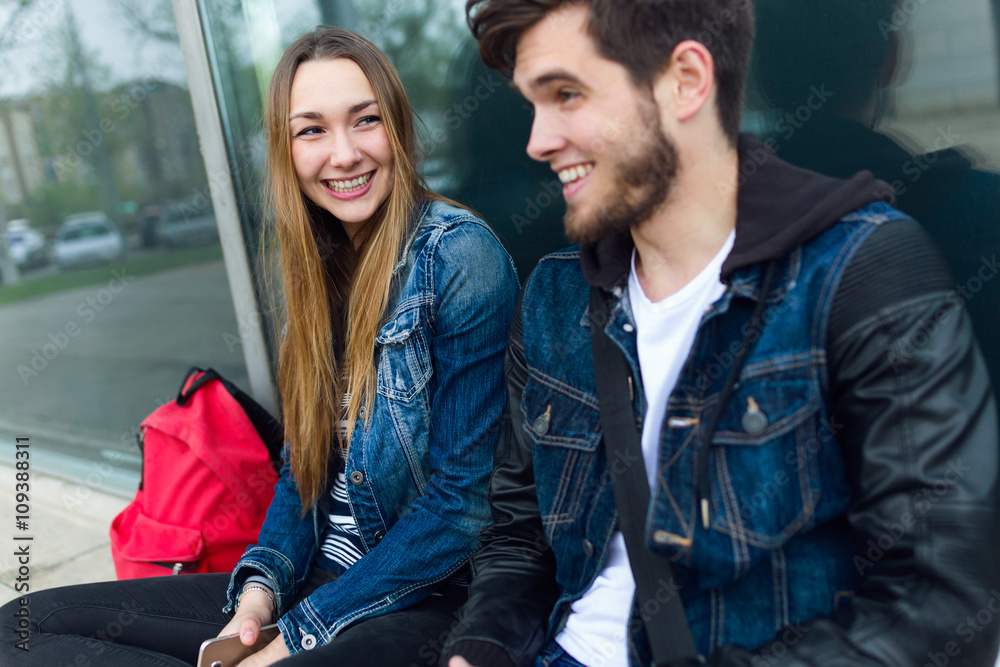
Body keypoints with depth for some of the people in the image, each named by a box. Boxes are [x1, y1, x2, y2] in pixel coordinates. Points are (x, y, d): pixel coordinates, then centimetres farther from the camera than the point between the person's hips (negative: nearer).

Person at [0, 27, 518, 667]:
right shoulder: (323, 266, 8)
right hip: (316, 579, 8)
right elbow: (306, 462, 12)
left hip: (430, 597, -7)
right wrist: (261, 587, -6)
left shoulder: (460, 257, -15)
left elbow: (462, 499, -17)